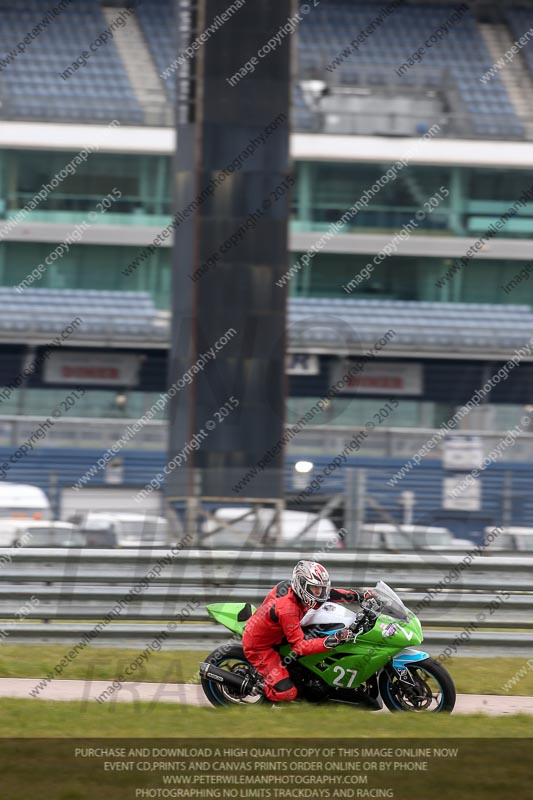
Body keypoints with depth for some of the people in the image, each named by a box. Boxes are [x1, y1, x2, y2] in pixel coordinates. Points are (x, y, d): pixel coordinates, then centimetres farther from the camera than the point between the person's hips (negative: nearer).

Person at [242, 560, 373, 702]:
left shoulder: (292, 587, -12)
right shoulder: (287, 608, -37)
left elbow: (326, 594, 5)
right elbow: (299, 646, -33)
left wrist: (359, 594, -4)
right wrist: (334, 640, -42)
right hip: (259, 647, -9)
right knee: (286, 692, -19)